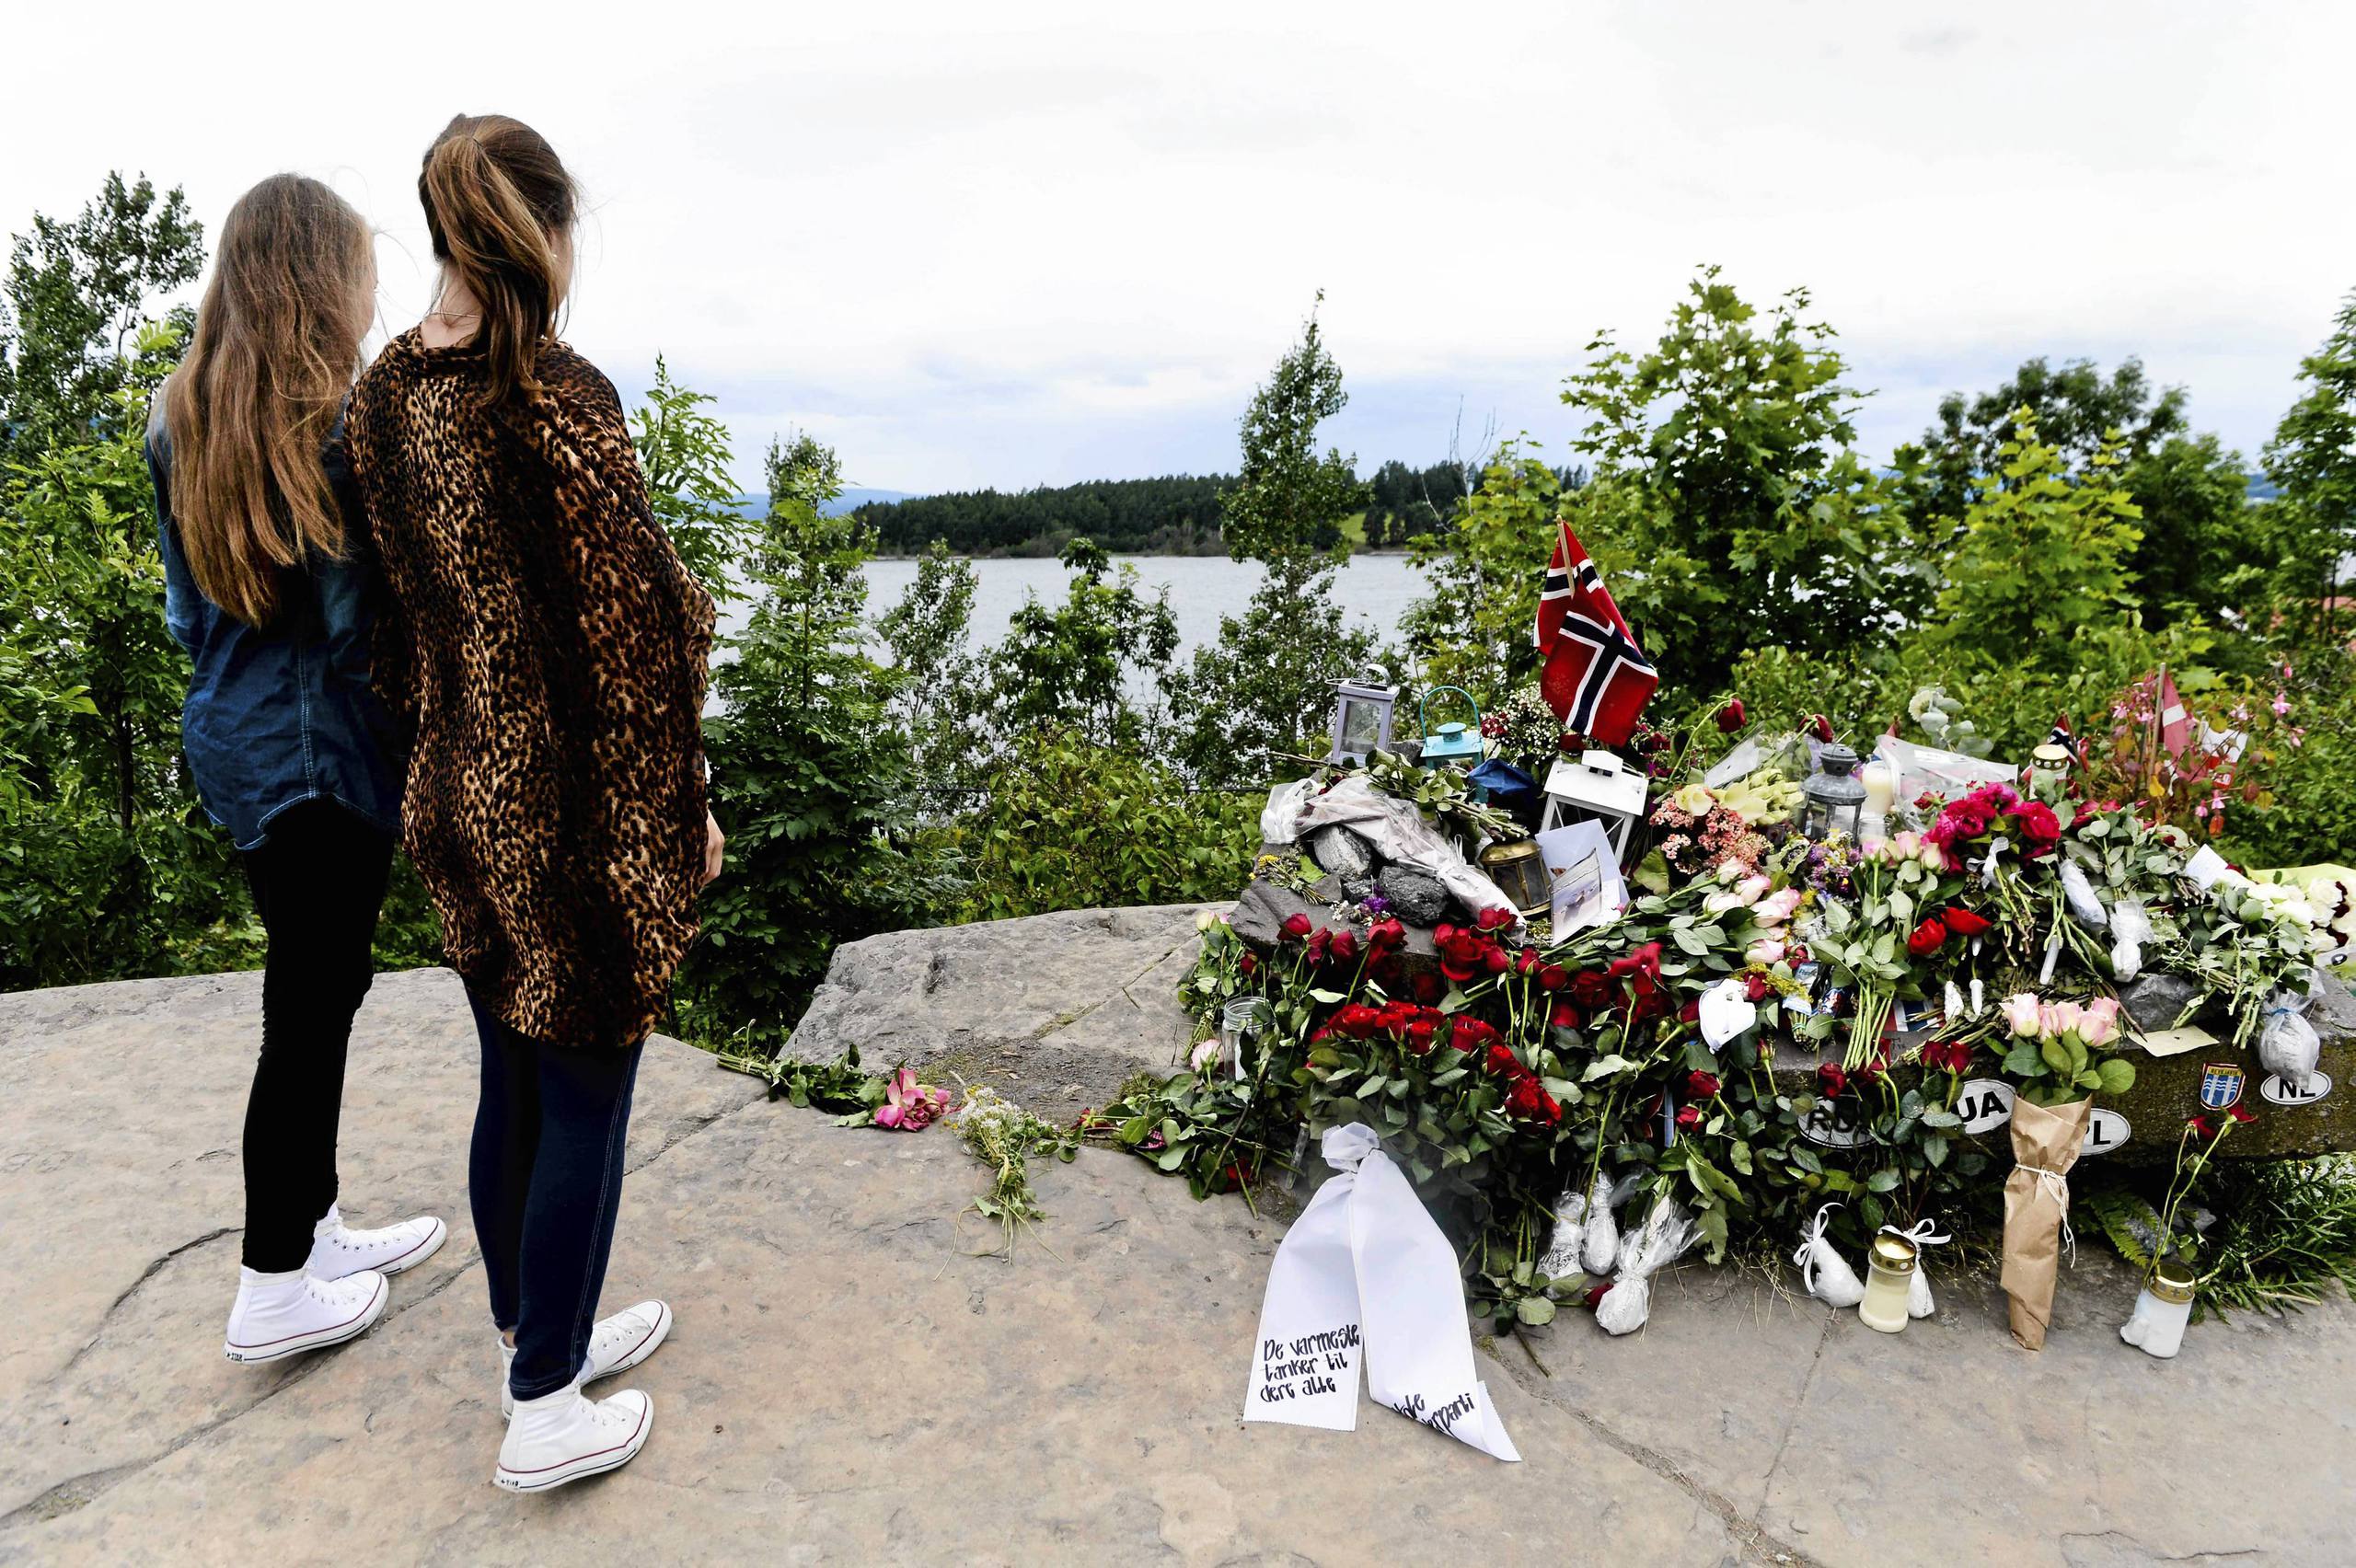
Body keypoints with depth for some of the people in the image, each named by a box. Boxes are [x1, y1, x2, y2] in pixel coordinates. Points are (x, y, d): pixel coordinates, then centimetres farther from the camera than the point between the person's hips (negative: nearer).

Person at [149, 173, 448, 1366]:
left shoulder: (180, 420, 6)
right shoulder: (332, 425, -18)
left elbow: (187, 604, 12)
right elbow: (359, 618, -19)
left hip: (233, 738, 8)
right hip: (318, 754, -8)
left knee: (315, 991, 19)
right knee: (310, 1011, 3)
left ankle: (313, 1231, 33)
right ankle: (274, 1292, 18)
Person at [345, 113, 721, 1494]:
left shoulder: (385, 392, 5)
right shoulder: (558, 396, -19)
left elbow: (405, 596, 12)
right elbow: (630, 623, -18)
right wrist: (684, 806, -9)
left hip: (464, 794, 8)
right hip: (579, 809, -8)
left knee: (513, 1083, 20)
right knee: (585, 1099, 6)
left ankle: (542, 1331, 39)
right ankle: (545, 1412, 21)